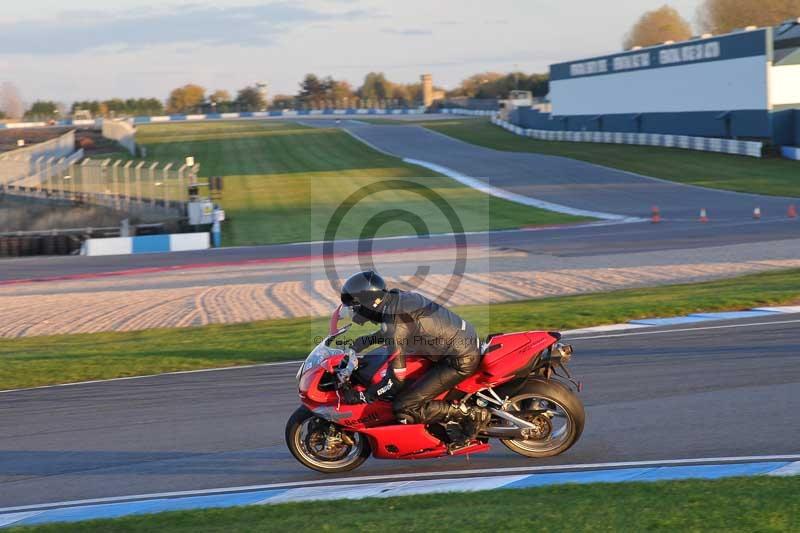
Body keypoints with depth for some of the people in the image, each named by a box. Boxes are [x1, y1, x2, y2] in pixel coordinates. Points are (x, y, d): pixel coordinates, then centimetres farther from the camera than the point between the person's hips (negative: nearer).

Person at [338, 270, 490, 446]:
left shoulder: (392, 319, -19)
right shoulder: (398, 297, 6)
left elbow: (396, 380, -17)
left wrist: (361, 397, -9)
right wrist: (368, 339, 18)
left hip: (461, 361, -10)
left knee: (403, 408, -10)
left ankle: (472, 415, -6)